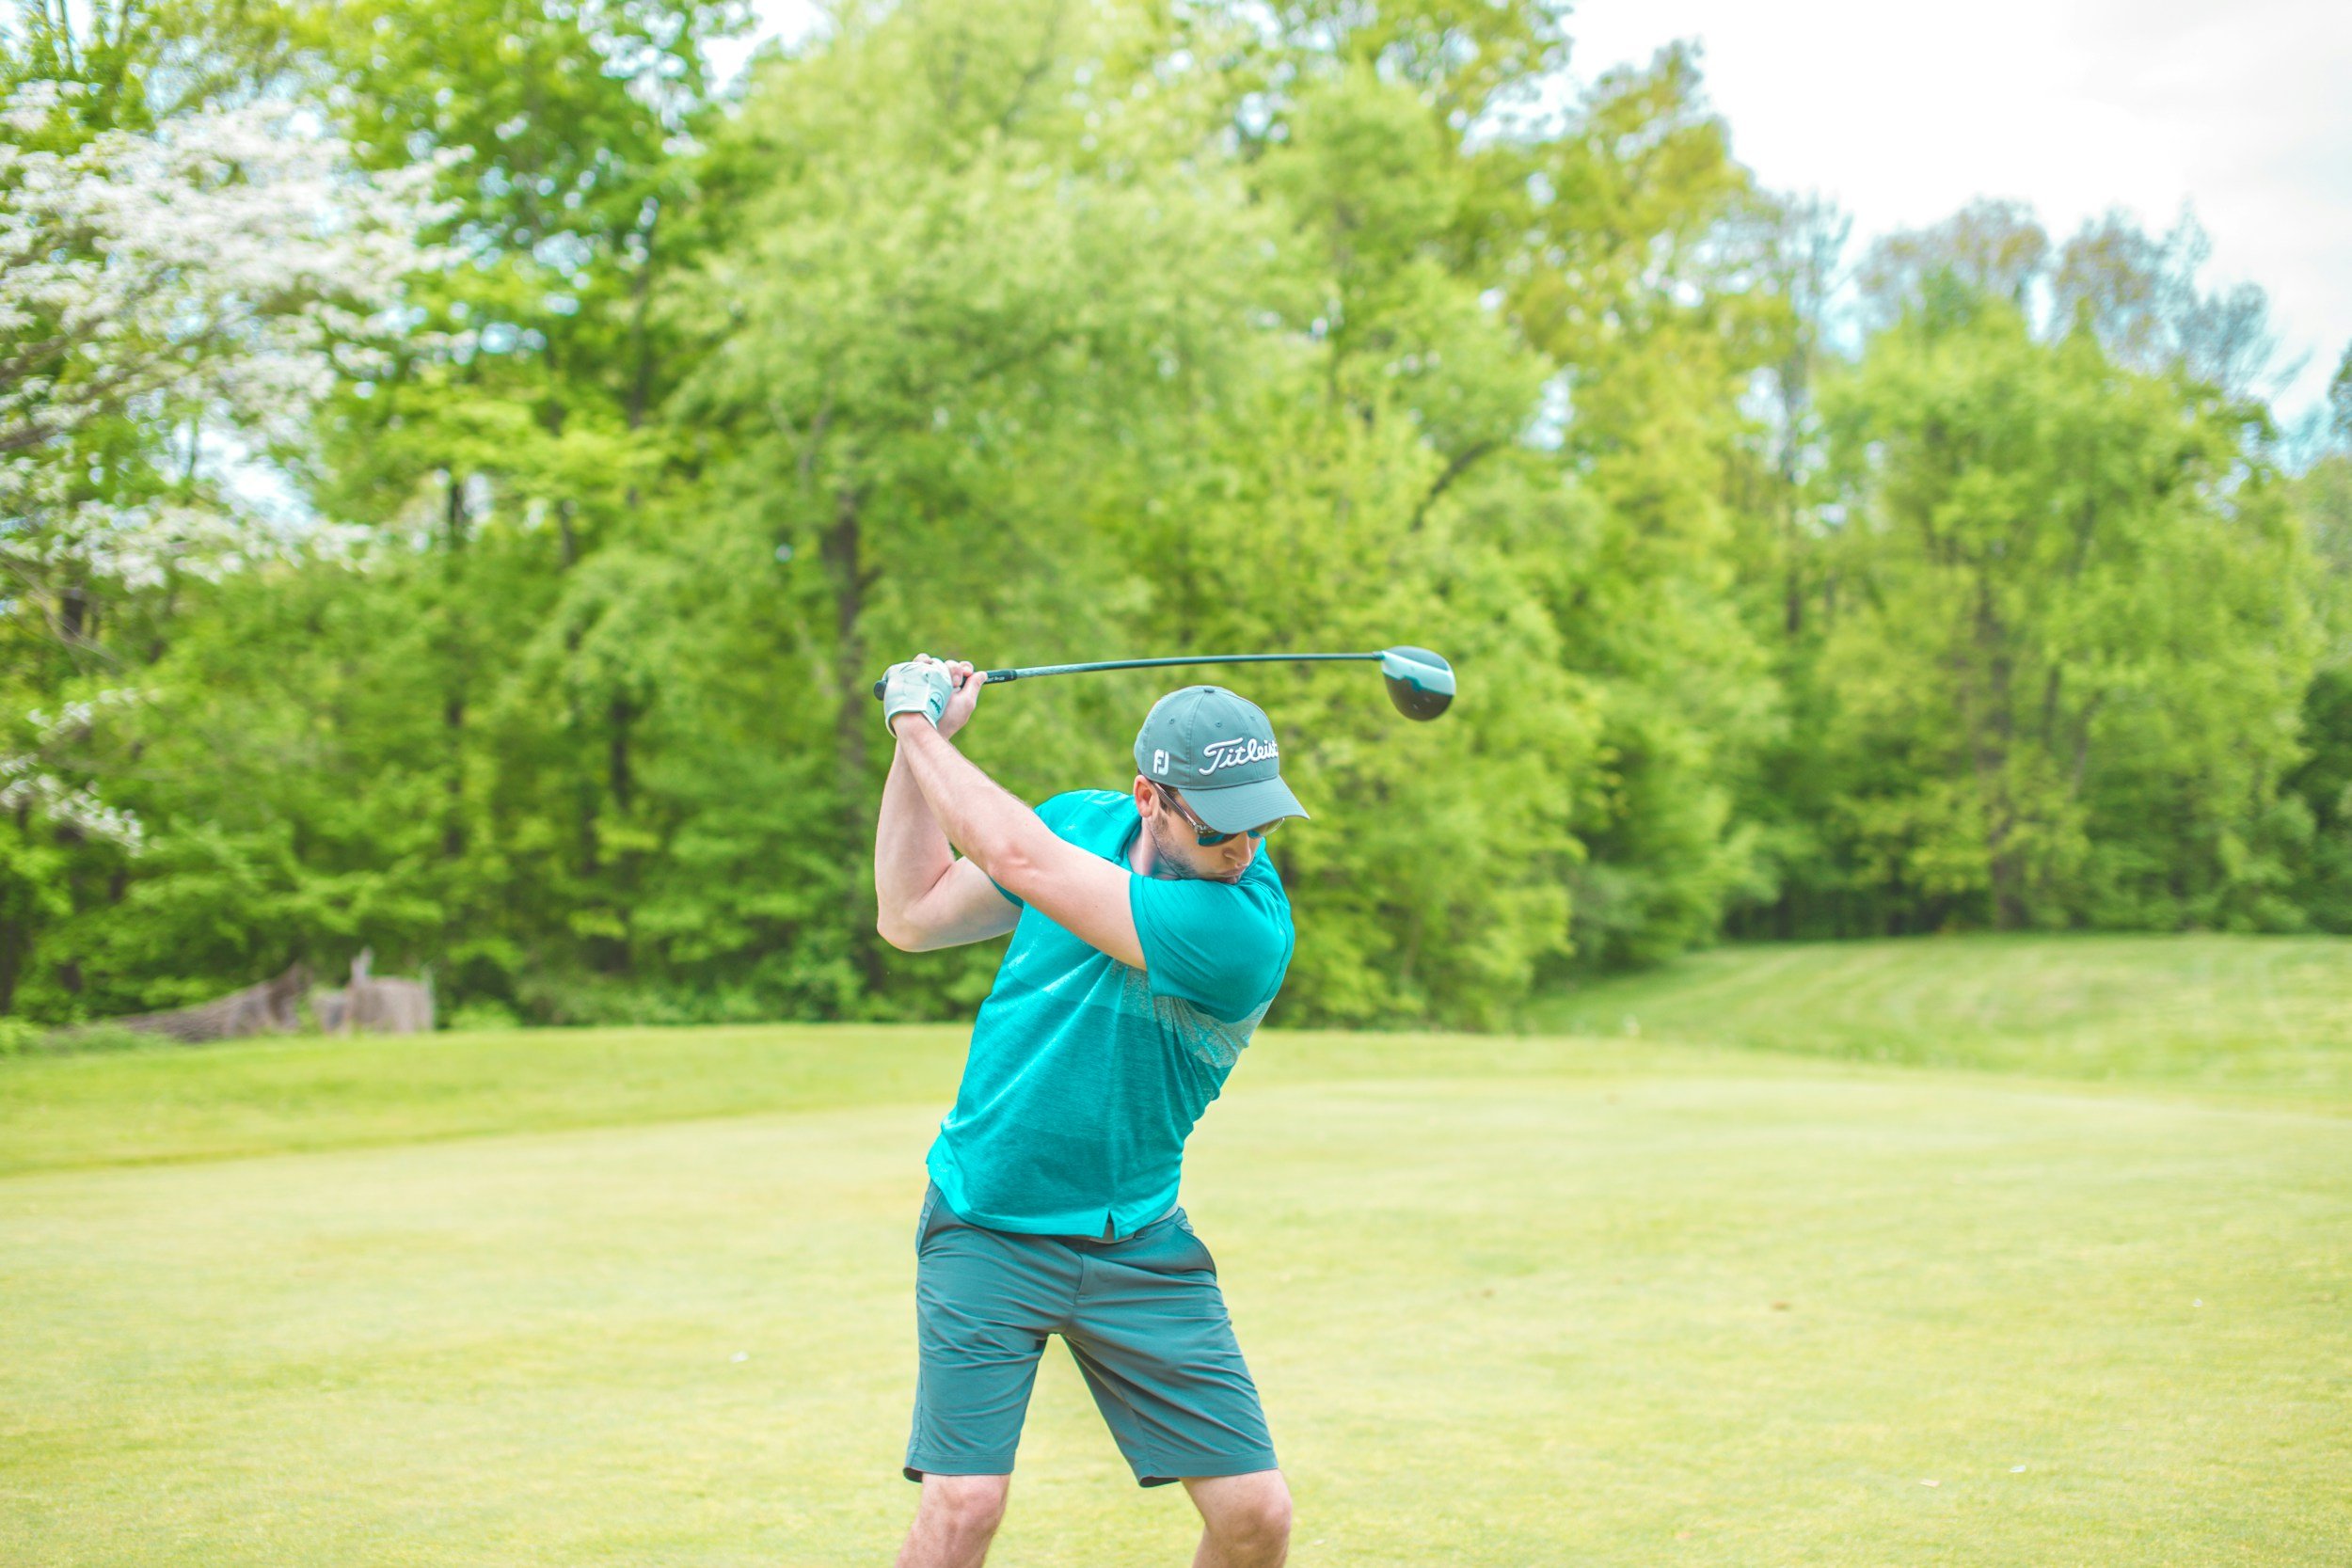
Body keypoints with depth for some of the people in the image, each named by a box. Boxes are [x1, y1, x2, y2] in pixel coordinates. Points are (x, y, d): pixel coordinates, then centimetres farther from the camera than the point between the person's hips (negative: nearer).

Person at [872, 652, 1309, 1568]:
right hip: (986, 1227, 2)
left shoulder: (1245, 929, -23)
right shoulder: (1081, 821, -3)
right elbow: (910, 917, 10)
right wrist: (915, 738, 3)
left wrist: (919, 722, -14)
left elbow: (1016, 856, -26)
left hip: (1136, 1246, -2)